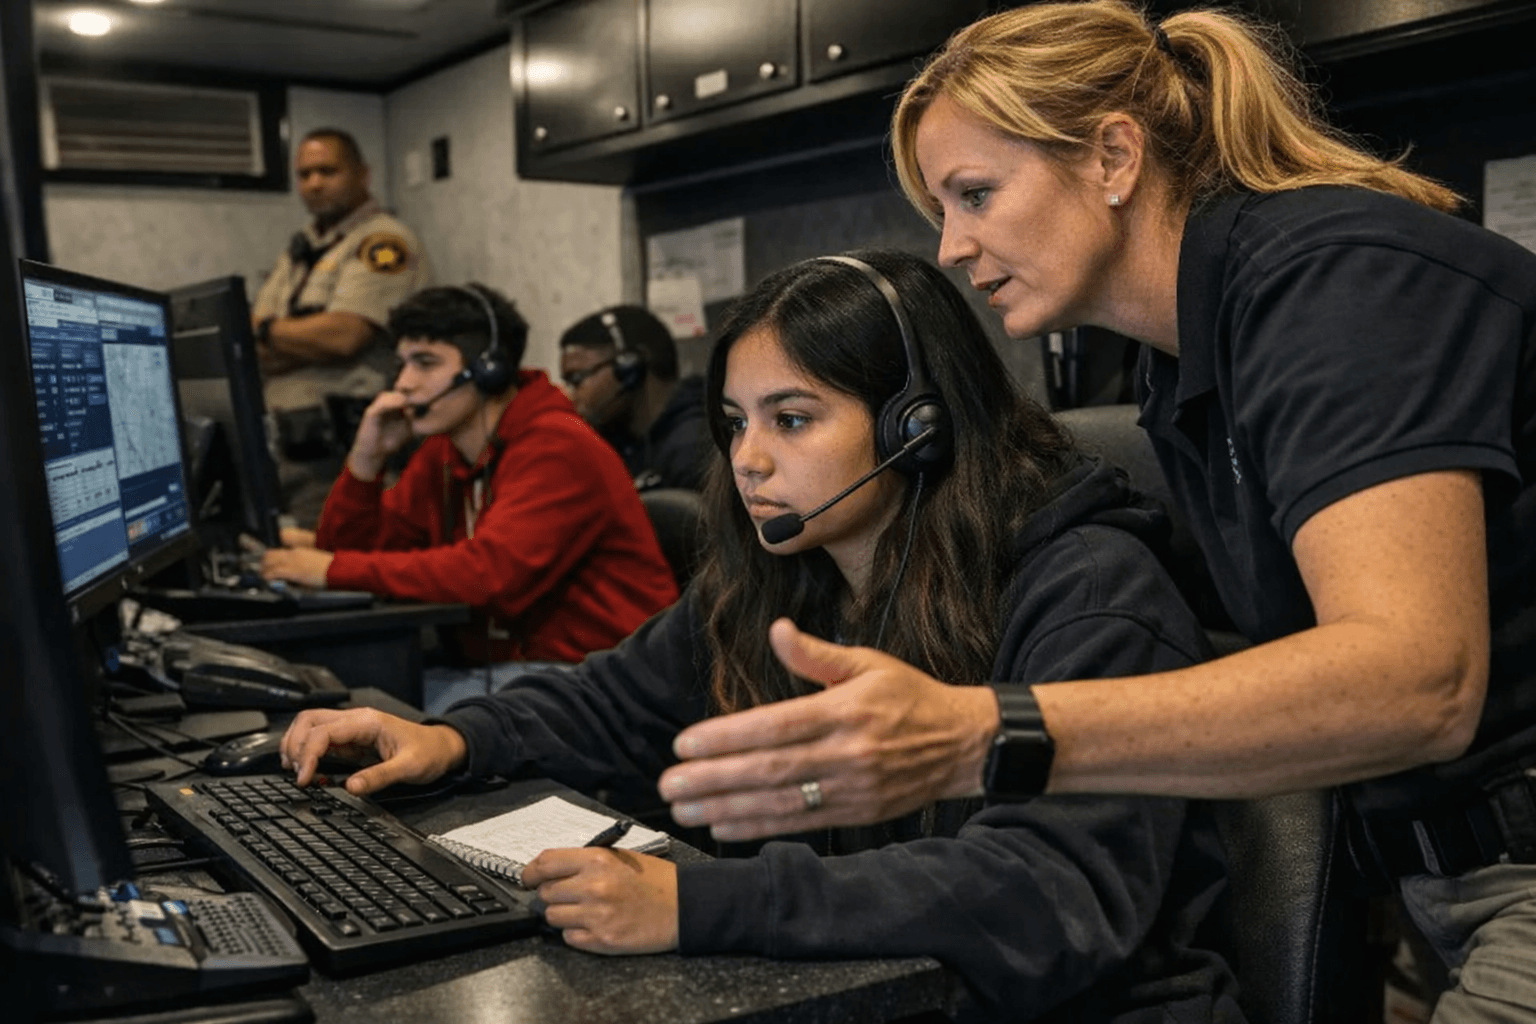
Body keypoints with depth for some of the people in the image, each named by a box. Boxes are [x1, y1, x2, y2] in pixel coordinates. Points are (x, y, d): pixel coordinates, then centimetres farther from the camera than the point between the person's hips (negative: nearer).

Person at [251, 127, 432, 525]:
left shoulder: (383, 242, -5)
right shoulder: (299, 250, 20)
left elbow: (344, 335, -17)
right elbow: (251, 344, 13)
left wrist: (267, 331, -1)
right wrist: (304, 343, -9)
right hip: (292, 446, 8)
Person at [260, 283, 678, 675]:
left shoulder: (557, 448, -16)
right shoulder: (439, 457, 9)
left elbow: (491, 573, -27)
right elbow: (349, 552, 12)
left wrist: (336, 570, -20)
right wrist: (366, 460, -5)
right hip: (500, 667, 7)